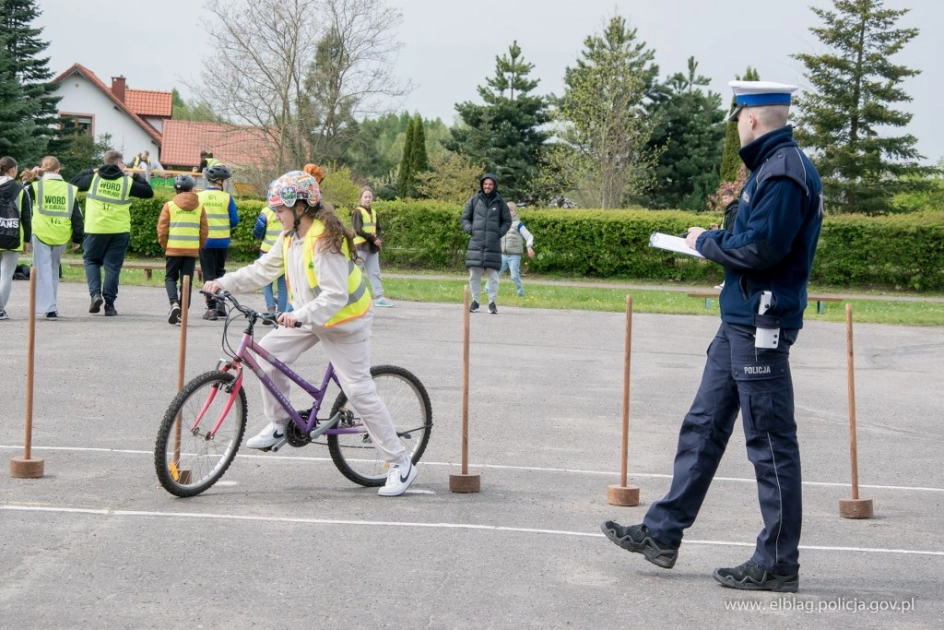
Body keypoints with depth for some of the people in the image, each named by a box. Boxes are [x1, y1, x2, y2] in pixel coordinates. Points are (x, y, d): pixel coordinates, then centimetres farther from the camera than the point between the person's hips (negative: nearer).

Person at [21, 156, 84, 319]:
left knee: (44, 270, 1)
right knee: (54, 269, 18)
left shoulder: (36, 187, -6)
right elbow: (77, 217, 3)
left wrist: (30, 179, 13)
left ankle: (49, 307, -9)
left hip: (41, 234, -3)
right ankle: (52, 305, 21)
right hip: (61, 237, 3)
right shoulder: (70, 189, 1)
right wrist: (77, 238, 11)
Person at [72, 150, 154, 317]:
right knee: (113, 266, 5)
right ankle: (109, 304, 3)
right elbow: (148, 192, 8)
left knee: (91, 260, 16)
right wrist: (137, 177, 19)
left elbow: (74, 183, 17)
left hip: (95, 229, 0)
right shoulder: (127, 182, -1)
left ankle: (95, 293, -4)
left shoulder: (93, 178, 2)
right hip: (119, 230, 0)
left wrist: (91, 171, 26)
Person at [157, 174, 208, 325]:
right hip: (192, 250, 2)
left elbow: (162, 229, -3)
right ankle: (182, 313, 5)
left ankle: (174, 303, -14)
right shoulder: (199, 207, 4)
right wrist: (199, 246, 19)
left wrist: (164, 245, 11)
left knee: (170, 277, 11)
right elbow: (204, 230, 6)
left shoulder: (169, 205, -2)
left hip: (174, 249, -2)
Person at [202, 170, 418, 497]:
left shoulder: (325, 241, -27)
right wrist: (224, 282, -3)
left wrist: (300, 316, -44)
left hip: (343, 322, -8)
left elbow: (334, 297, -33)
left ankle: (401, 463, 1)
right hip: (309, 317, 8)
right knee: (268, 352, -6)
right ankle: (278, 424, 12)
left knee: (359, 391, -7)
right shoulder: (290, 237, 1)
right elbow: (263, 270, 7)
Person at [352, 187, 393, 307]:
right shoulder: (357, 212, -8)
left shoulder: (373, 212, 15)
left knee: (375, 272, 4)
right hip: (361, 246, -7)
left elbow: (378, 229, 17)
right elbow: (358, 230, -16)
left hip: (373, 246, 7)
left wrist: (378, 239, -5)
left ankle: (379, 297, 2)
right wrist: (373, 239, -20)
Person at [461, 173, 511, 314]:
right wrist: (470, 230, -2)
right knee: (474, 273, 2)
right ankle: (475, 301, 10)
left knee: (493, 274, -3)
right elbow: (465, 217, 13)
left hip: (493, 244, -1)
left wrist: (499, 233, -1)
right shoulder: (474, 200, 5)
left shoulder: (499, 202, 5)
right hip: (476, 243, 1)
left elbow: (507, 221, 12)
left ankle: (492, 302, 3)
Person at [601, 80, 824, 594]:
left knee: (770, 444, -3)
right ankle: (662, 534, 21)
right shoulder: (771, 166, 16)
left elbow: (759, 248, -23)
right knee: (703, 427, 14)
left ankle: (778, 565, 5)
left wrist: (706, 241, -8)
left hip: (760, 326, -11)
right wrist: (719, 238, 10)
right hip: (739, 321, 11)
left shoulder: (783, 172, -17)